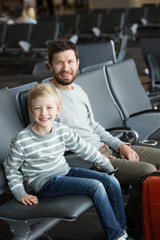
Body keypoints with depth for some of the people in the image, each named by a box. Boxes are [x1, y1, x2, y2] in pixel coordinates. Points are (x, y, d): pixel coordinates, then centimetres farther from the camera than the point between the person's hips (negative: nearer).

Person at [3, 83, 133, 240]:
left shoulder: (63, 131, -2)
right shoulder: (21, 141, -16)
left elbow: (85, 149, 9)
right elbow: (11, 169, -2)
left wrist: (108, 166, 15)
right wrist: (20, 194, -9)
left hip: (65, 171, 6)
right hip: (44, 182, -6)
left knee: (111, 182, -8)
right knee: (95, 186, -23)